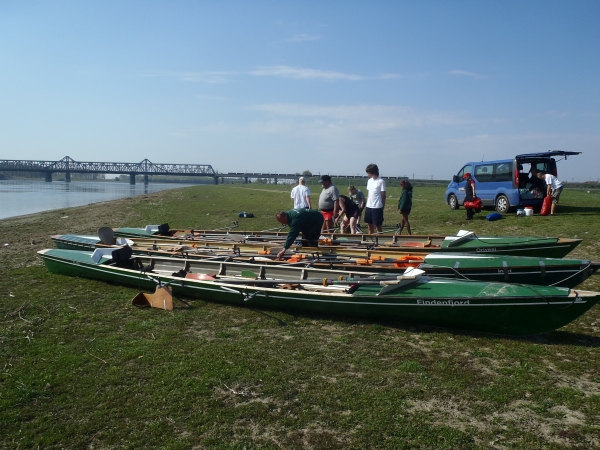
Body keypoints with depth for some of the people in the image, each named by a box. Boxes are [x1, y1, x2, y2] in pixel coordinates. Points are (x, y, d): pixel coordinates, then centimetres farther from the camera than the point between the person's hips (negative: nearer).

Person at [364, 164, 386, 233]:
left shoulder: (381, 181, -9)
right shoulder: (369, 181, 11)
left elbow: (383, 195, -7)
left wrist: (383, 206, -7)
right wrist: (366, 204, 11)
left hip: (377, 207, -7)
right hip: (369, 206, 7)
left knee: (378, 225, -1)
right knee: (370, 224, 11)